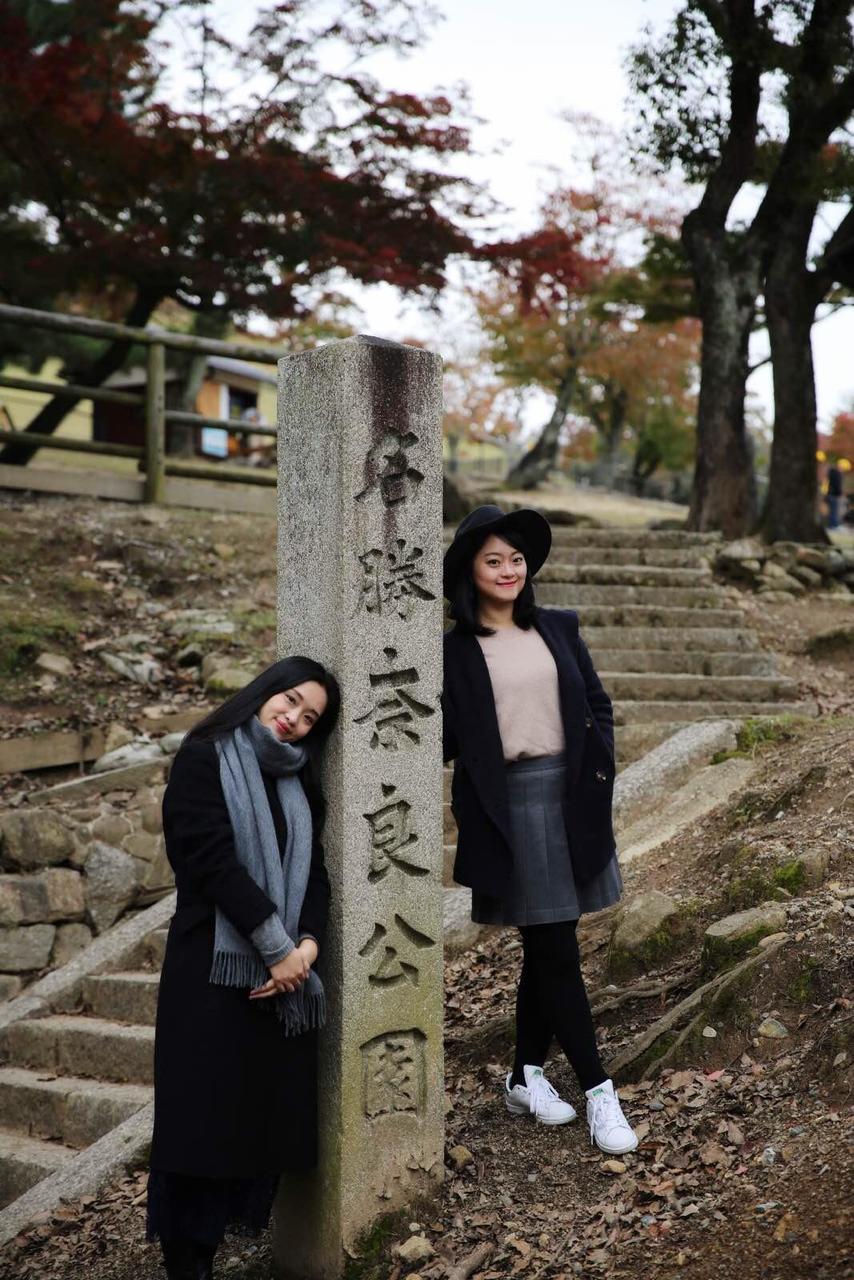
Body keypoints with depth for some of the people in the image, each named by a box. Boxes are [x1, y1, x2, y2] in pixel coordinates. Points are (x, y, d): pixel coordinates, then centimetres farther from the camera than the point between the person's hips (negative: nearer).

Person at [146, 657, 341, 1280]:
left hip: (284, 970, 6)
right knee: (206, 1116, -3)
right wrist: (278, 947, -14)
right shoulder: (205, 756, -2)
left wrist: (308, 944, -11)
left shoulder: (296, 780, 16)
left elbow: (314, 870, 8)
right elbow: (214, 858, -13)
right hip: (215, 966, -6)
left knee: (263, 1114, 5)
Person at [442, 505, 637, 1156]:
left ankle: (526, 1076, 27)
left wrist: (600, 772, 3)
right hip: (508, 804, -4)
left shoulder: (559, 629, 10)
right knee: (558, 953, -2)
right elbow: (446, 740, -1)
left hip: (571, 798, 4)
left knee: (545, 949, 12)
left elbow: (598, 705, 12)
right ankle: (599, 1091, 7)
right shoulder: (455, 650, -2)